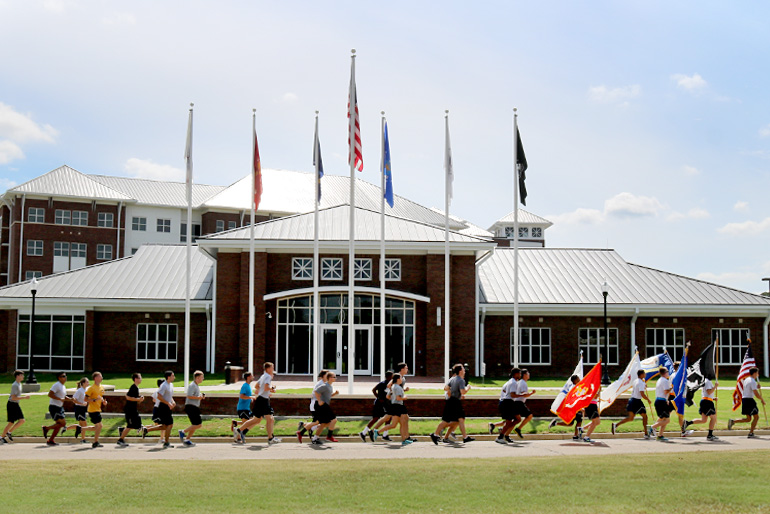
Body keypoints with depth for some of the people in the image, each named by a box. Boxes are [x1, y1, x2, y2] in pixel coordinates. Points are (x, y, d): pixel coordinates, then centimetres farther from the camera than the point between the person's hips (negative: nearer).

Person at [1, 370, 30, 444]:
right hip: (12, 404, -9)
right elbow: (13, 397, -23)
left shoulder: (19, 384, 12)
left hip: (16, 405, 9)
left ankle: (9, 432, 13)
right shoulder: (15, 385, -17)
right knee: (11, 422, -3)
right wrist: (24, 397, -21)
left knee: (22, 420, 0)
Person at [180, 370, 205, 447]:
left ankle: (187, 440, 14)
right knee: (198, 424, -13)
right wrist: (198, 397, -15)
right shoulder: (192, 385, -12)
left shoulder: (197, 386, 19)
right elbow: (189, 396, -22)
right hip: (191, 407, -10)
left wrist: (201, 396, 13)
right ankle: (183, 432, -5)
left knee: (195, 425, 11)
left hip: (195, 408, 10)